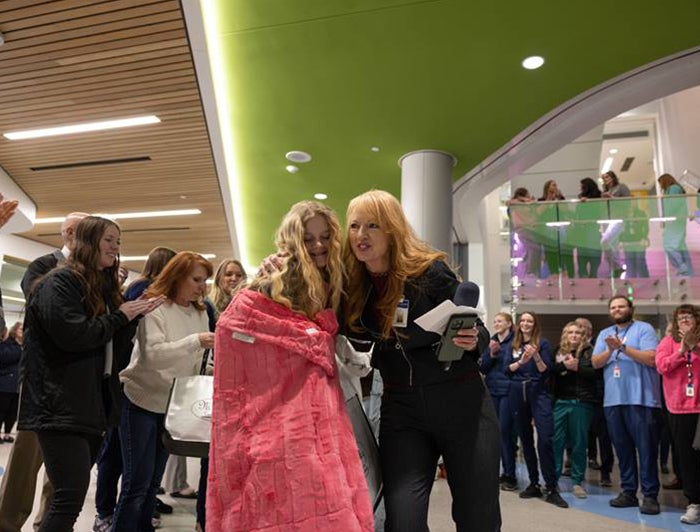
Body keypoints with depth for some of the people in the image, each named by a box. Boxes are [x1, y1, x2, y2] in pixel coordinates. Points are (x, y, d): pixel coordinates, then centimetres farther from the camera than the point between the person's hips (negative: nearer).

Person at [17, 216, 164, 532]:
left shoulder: (104, 287, 17)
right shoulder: (60, 282, -9)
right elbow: (72, 335, -23)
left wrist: (136, 315, 2)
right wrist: (120, 316, -12)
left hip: (90, 404, 9)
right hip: (61, 405, -9)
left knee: (70, 493, 14)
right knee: (71, 496, -11)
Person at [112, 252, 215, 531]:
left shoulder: (200, 313, 4)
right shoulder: (154, 307, -14)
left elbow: (195, 363, 8)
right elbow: (153, 355, -26)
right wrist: (195, 342, -34)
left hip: (173, 405, 6)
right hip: (141, 401, -6)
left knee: (154, 480, 13)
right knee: (137, 482, -4)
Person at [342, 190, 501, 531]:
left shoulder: (430, 271, -12)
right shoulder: (351, 286, -2)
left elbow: (476, 333, -3)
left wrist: (473, 341, -27)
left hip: (461, 403, -2)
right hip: (400, 410, 2)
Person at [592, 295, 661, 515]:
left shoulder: (644, 329, 1)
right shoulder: (604, 334, 16)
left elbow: (651, 358, -12)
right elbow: (596, 363, 7)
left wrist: (623, 346, -15)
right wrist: (610, 350, -11)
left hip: (641, 399, -5)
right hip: (613, 400, 5)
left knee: (646, 448, -2)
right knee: (622, 447, 10)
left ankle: (650, 495, 7)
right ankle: (628, 491, 20)